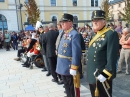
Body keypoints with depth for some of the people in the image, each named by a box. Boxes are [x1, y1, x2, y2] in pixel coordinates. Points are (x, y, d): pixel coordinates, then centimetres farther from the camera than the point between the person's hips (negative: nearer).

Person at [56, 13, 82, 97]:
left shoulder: (75, 34, -18)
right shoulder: (64, 34, 10)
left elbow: (76, 52, -23)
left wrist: (74, 68, -24)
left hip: (68, 66, -8)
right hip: (62, 65, 8)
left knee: (70, 86, 8)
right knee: (66, 85, 22)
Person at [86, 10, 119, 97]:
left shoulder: (111, 34, -15)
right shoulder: (96, 35, 12)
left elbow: (112, 58, -21)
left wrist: (105, 74, -22)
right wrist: (90, 73, 17)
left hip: (102, 76, -8)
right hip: (92, 76, 8)